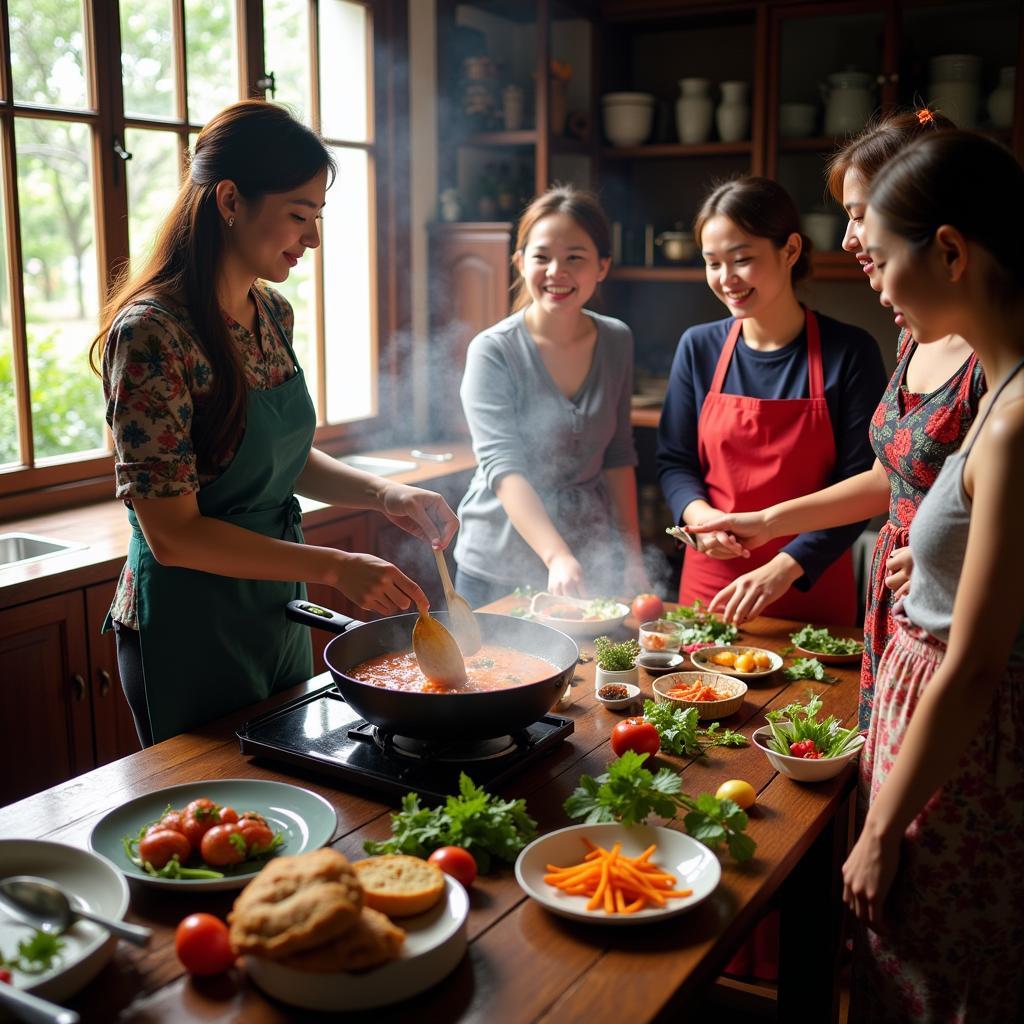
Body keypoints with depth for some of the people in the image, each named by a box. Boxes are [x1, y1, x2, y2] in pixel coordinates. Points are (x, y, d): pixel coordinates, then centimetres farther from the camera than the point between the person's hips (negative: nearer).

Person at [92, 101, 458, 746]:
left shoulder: (273, 314, 2)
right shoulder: (152, 332, -22)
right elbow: (172, 534, -24)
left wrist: (384, 493, -4)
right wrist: (334, 567, -26)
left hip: (278, 614, 8)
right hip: (193, 629, -8)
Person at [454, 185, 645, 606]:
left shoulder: (617, 341, 1)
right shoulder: (493, 351, -14)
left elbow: (618, 456, 9)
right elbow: (503, 467, -24)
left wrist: (632, 556, 6)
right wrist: (558, 557, -38)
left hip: (594, 565, 4)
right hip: (499, 572, -4)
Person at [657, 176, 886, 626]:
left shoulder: (849, 352, -9)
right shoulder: (698, 348, 0)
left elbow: (859, 484, -10)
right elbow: (673, 460, 6)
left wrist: (786, 567, -20)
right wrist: (697, 512, -15)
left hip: (812, 587, -2)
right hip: (710, 583, 3)